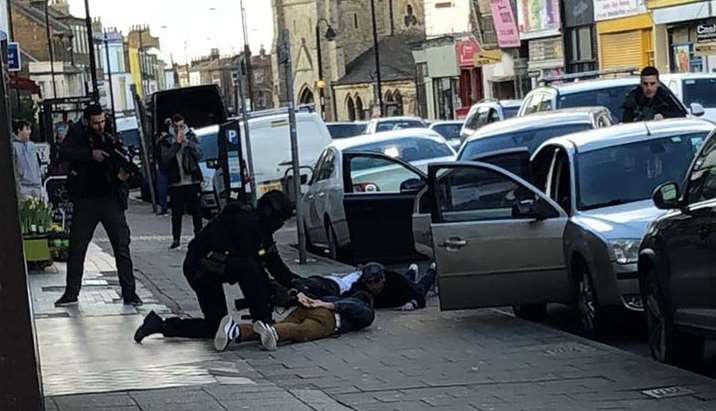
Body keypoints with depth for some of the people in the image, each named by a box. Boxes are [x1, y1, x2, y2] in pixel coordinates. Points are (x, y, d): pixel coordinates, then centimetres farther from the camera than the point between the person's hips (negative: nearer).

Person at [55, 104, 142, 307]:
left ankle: (129, 292, 0)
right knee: (76, 248, 5)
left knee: (122, 247, -4)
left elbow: (121, 166, 4)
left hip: (111, 200, 0)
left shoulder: (112, 141, 7)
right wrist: (91, 154, -23)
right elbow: (64, 153, -16)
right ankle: (71, 293, 16)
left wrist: (123, 174, -19)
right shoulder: (76, 138, 3)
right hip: (85, 201, 0)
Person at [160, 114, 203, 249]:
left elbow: (199, 154, -4)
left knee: (196, 210, 5)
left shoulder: (191, 137, 7)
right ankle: (176, 239, 9)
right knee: (176, 212, 1)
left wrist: (187, 141, -12)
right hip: (176, 182, -1)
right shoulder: (166, 140, 2)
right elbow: (165, 159, -10)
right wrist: (176, 143, -15)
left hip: (193, 181, 1)